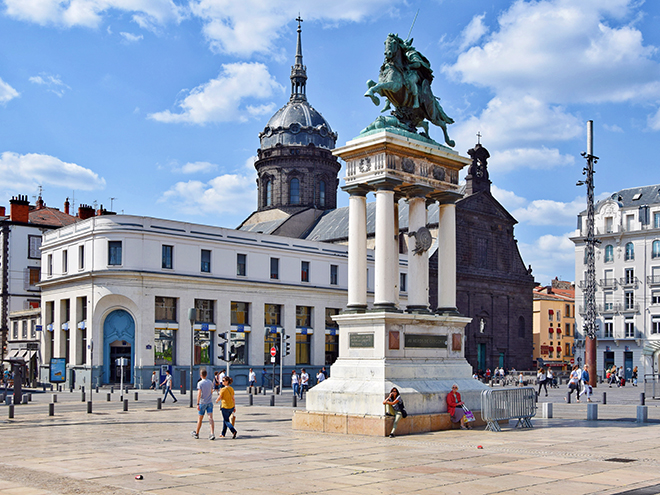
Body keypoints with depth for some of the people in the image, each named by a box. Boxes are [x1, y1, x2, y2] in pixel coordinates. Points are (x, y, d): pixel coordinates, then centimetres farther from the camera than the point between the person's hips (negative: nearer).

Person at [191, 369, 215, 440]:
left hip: (202, 403, -3)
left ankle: (196, 433, 26)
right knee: (210, 419, -5)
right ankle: (212, 434, -19)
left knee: (200, 419, 11)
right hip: (210, 402, 4)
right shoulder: (210, 382, 6)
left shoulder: (200, 383, -11)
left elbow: (199, 393, -19)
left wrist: (198, 404, -19)